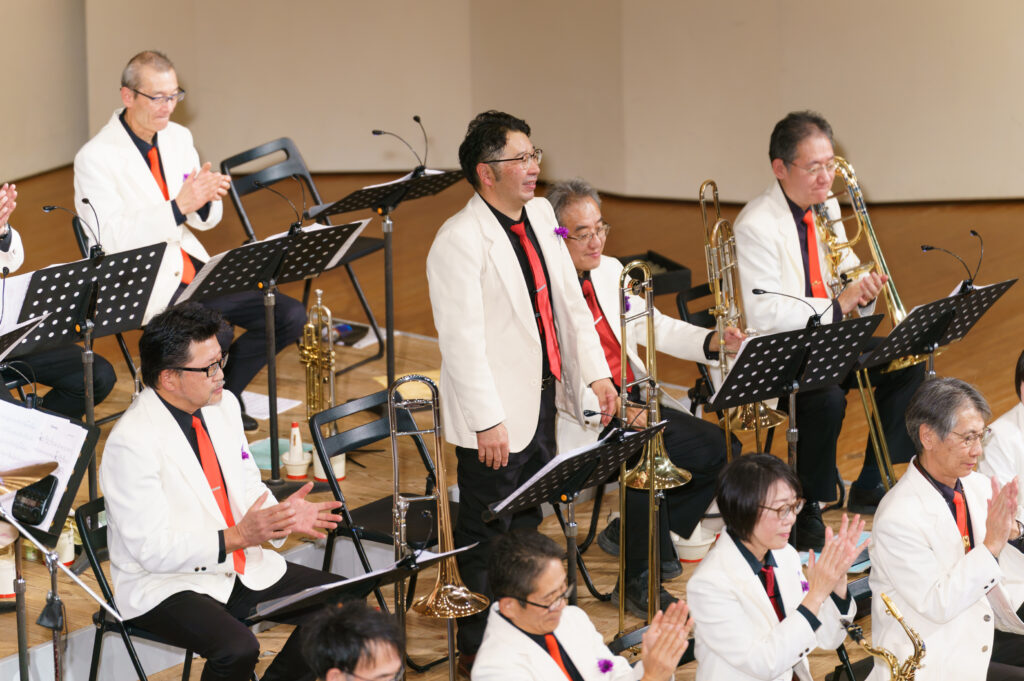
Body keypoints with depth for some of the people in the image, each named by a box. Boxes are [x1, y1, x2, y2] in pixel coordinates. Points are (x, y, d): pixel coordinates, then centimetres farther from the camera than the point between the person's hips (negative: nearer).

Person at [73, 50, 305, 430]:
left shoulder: (178, 138, 9)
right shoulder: (95, 158, -12)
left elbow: (206, 220, 12)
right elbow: (113, 240, -22)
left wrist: (206, 197, -13)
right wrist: (178, 206, -30)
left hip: (193, 271, 7)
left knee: (289, 317, -5)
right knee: (215, 334, -32)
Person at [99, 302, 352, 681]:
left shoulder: (223, 405, 3)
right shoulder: (132, 442, -21)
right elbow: (152, 550, -22)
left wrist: (283, 516, -8)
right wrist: (237, 536, -27)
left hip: (242, 567, 8)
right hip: (164, 585, -8)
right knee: (238, 649, -33)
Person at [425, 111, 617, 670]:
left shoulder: (541, 216, 8)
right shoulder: (460, 240, -18)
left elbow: (569, 300, 14)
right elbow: (462, 339, -21)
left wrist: (595, 372, 7)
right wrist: (486, 422, -24)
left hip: (543, 402, 8)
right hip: (496, 418, -8)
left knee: (527, 527, 19)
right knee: (487, 539, 3)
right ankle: (477, 651, 16)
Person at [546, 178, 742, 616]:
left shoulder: (611, 271, 13)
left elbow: (654, 328, 20)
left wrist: (712, 341, 3)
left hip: (634, 403, 9)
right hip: (584, 419, -9)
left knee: (721, 450, 0)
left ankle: (627, 532, 13)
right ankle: (640, 581, -14)